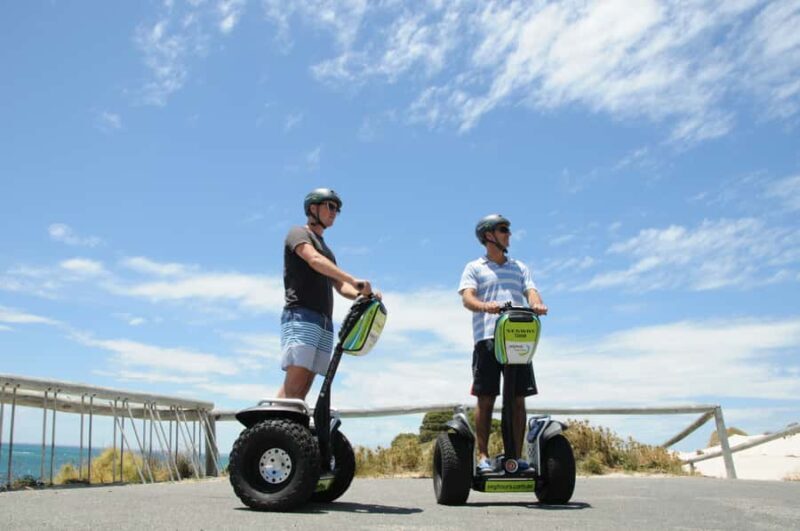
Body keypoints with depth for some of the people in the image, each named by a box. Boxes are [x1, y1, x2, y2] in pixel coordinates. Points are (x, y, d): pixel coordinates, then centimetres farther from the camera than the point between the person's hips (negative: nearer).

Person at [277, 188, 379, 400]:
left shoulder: (326, 250, 30)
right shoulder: (298, 233, 7)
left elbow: (340, 286, 18)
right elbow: (315, 260, -14)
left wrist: (364, 294, -4)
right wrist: (354, 280, -26)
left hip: (324, 323, 7)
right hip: (301, 316, -7)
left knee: (303, 388, -2)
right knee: (294, 382, -19)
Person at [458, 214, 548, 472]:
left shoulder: (520, 267, 23)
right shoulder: (474, 268, 13)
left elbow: (531, 291, 8)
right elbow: (467, 298, -3)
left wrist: (536, 304, -17)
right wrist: (485, 306, -26)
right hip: (487, 338, -3)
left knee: (518, 399, 1)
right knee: (485, 399, -5)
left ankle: (517, 456, 7)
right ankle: (483, 456, 0)